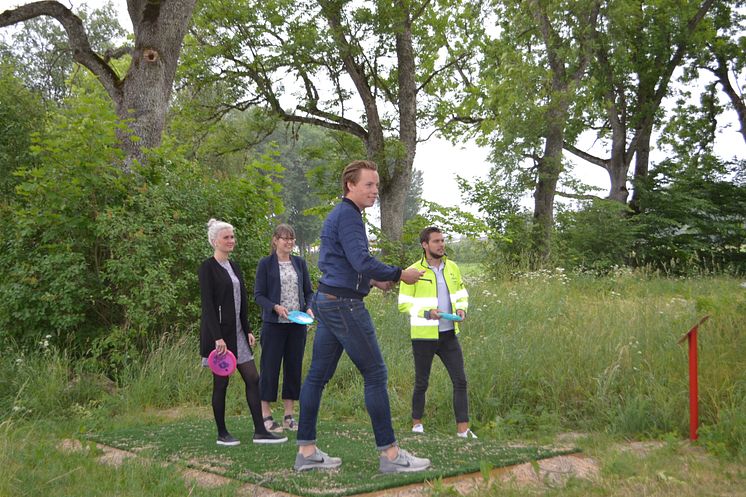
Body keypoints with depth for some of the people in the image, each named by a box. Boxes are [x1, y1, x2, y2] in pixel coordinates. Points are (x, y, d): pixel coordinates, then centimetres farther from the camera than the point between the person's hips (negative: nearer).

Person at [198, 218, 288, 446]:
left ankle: (260, 431, 5)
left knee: (253, 379, 3)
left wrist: (247, 330, 11)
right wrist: (217, 337, -20)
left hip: (237, 331, 8)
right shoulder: (208, 268, -9)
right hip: (218, 332, -7)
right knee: (221, 382, 0)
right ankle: (222, 434, 11)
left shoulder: (234, 266, 14)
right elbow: (207, 304, -15)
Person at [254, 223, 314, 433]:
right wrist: (276, 307, -19)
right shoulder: (266, 264, -2)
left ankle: (289, 416, 16)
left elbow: (309, 292, 13)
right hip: (273, 324, -4)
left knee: (294, 367, 7)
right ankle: (266, 416, 8)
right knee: (270, 367, -1)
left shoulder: (300, 263, 10)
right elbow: (258, 295, -4)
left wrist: (310, 308, -6)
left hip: (297, 324, 4)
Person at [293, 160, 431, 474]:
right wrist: (400, 275, -12)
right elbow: (362, 261, -23)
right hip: (344, 305, -10)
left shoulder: (338, 214, 19)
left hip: (326, 302, 10)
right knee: (375, 374, -5)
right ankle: (389, 454, -2)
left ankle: (306, 451, 12)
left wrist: (373, 280, 17)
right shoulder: (347, 215, -13)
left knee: (318, 375, 8)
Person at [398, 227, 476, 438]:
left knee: (460, 381, -2)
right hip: (424, 336, -4)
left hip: (449, 334, 4)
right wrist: (427, 313, -21)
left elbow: (462, 294, 17)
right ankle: (417, 423, 27)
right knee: (421, 383, 9)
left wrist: (462, 309, -4)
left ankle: (463, 428, 3)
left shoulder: (452, 267, 6)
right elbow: (404, 304, -8)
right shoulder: (414, 271, -9)